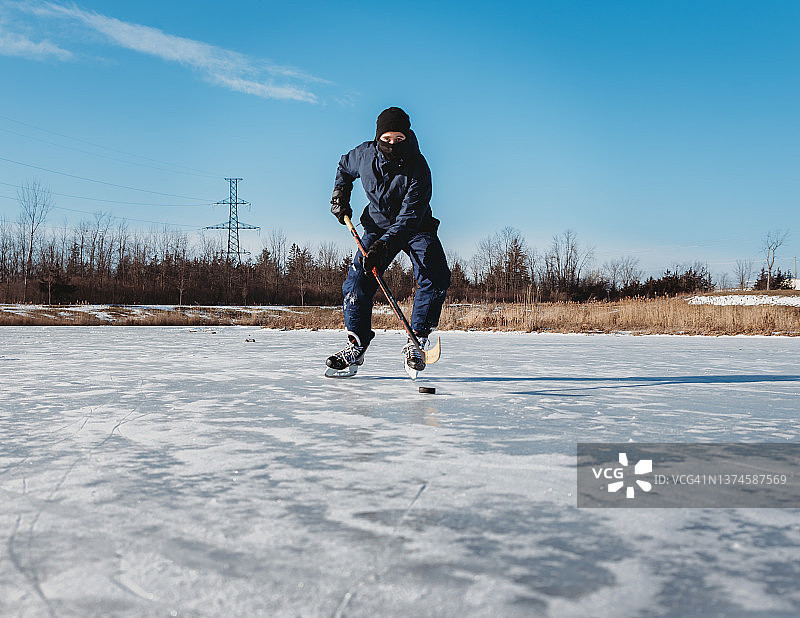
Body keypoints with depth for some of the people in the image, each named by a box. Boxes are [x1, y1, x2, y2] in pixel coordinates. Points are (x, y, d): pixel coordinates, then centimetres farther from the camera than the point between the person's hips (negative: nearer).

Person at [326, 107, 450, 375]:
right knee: (357, 279, -15)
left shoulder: (418, 168, -26)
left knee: (436, 277, -24)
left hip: (415, 227, -2)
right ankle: (356, 345, -7)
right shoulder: (364, 154, -13)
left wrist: (384, 245, -42)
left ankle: (416, 341, -16)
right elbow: (344, 167, 14)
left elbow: (409, 216, -32)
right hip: (378, 224, 3)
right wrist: (340, 195, 1)